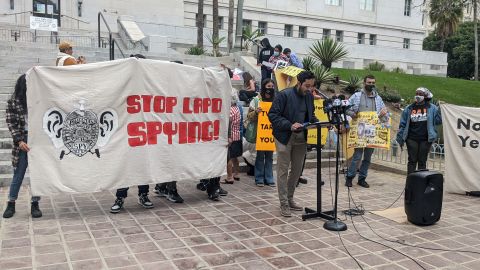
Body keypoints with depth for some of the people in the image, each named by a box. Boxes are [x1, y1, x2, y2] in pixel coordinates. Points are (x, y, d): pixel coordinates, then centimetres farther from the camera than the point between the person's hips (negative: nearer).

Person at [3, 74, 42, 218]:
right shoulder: (13, 102, -1)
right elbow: (11, 124, -3)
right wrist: (19, 141, -13)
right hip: (23, 142, -1)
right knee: (18, 175, 6)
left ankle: (35, 205, 15)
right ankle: (11, 204, 21)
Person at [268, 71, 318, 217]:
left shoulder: (309, 96, 7)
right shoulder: (284, 95, -13)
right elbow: (272, 115, -15)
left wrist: (317, 123, -1)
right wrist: (290, 126, -25)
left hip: (301, 138, 6)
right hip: (285, 137, -6)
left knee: (297, 170, 13)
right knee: (283, 171, 0)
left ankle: (290, 199, 28)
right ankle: (284, 204, 9)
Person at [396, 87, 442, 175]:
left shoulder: (432, 108, 2)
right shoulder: (409, 108, 7)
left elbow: (438, 120, -4)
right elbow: (403, 124, 7)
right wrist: (400, 139, 4)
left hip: (425, 140, -1)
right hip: (412, 139, 1)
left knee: (422, 162, 8)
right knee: (412, 161, 4)